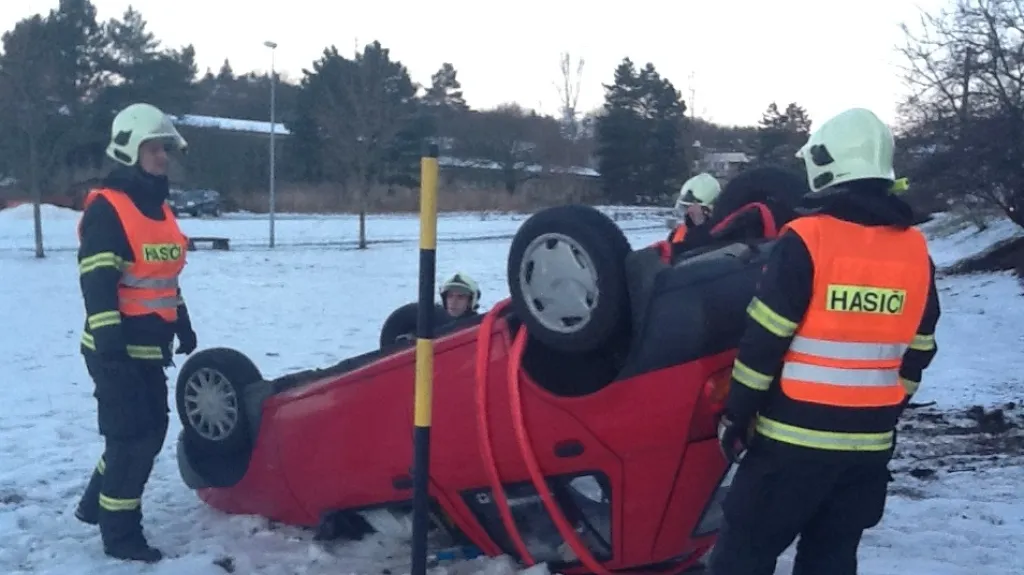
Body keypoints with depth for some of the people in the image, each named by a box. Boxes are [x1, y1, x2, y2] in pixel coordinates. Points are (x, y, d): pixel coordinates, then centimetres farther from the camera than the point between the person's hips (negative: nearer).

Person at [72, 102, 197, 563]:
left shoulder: (159, 208, 14)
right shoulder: (106, 209, -14)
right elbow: (97, 285, -20)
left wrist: (183, 325, 23)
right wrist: (111, 347, -24)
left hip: (149, 347, 9)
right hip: (117, 348, -9)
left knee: (150, 430, 16)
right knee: (132, 436, -5)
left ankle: (96, 503, 33)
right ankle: (119, 533, 9)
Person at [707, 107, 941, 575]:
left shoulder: (807, 238, -13)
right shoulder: (916, 250, 4)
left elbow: (764, 342, -14)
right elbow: (917, 353, 12)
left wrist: (736, 414, -4)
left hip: (794, 437, -5)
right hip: (869, 442, 6)